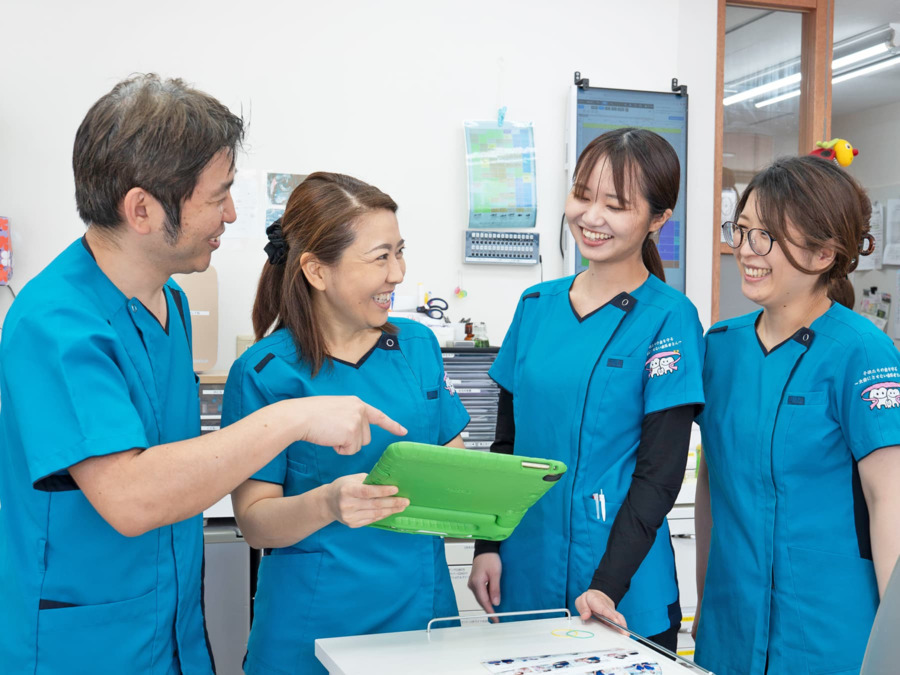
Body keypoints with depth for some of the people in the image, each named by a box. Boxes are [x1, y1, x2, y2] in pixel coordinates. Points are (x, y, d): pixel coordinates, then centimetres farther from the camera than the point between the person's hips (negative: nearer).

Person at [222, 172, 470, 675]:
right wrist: (327, 504, -30)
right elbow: (254, 520, -11)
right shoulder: (265, 373, -11)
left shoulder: (419, 345, 3)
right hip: (315, 623, -4)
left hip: (423, 603, 4)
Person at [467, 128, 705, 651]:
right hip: (522, 577, 5)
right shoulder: (537, 305, 5)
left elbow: (660, 473, -11)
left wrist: (606, 586, -17)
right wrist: (488, 546, 3)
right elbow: (508, 438, 11)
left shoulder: (669, 319, -9)